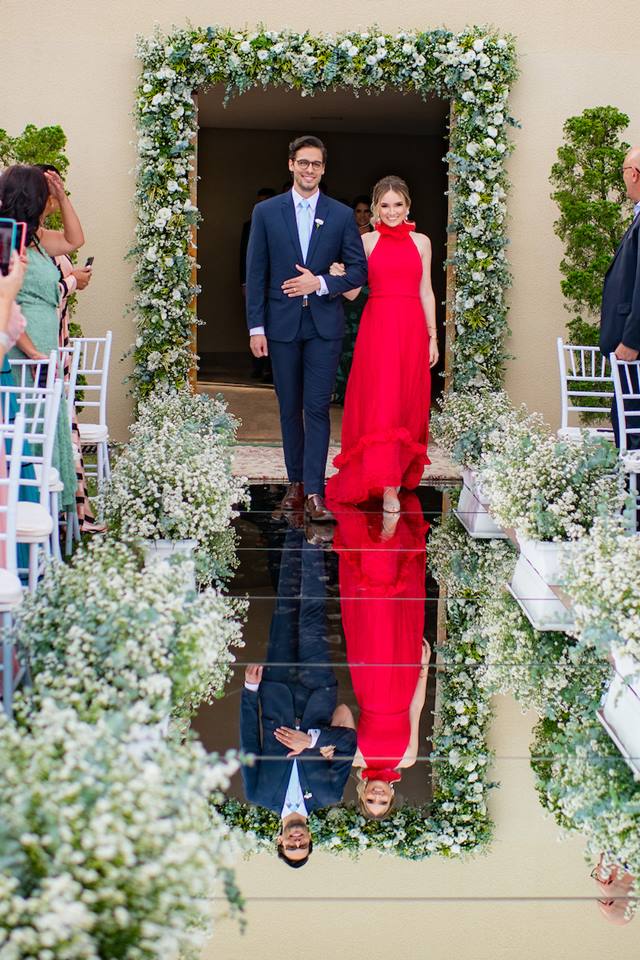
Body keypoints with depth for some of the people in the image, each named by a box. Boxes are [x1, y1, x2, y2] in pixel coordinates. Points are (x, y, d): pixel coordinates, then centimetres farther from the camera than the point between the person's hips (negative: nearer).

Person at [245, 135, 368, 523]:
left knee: (317, 408, -7)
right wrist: (256, 326, -3)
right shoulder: (266, 212, 4)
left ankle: (315, 492, -10)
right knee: (290, 408, 9)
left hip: (324, 324, -1)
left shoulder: (342, 215, 4)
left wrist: (320, 283, -12)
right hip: (282, 324, 1)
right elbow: (256, 273, 3)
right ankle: (296, 482, 20)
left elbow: (359, 271, 4)